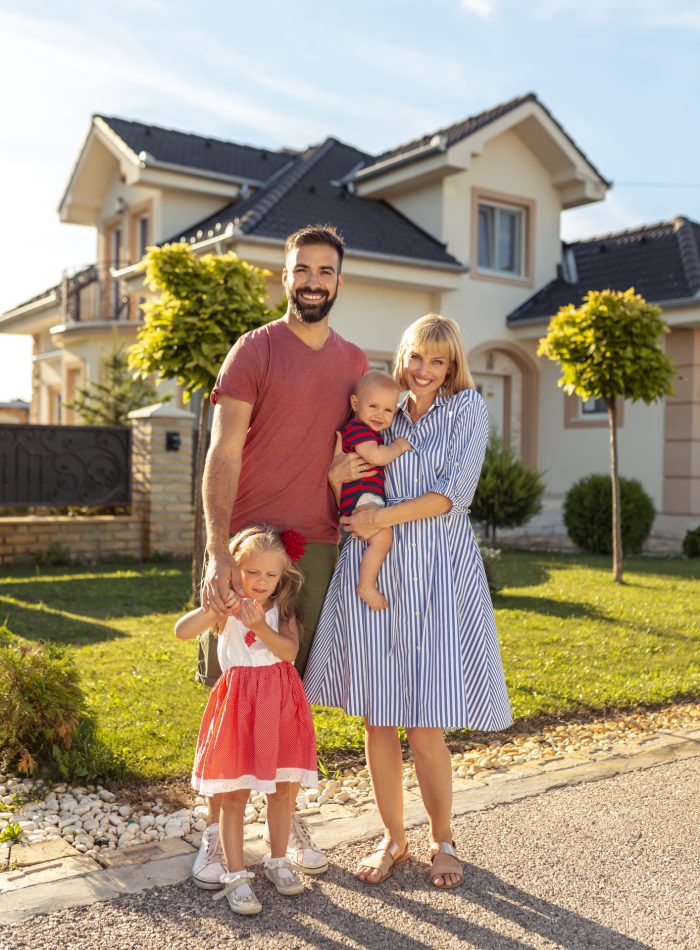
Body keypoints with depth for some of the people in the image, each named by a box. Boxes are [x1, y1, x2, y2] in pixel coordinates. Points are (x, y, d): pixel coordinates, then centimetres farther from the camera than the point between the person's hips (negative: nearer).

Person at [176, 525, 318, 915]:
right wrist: (215, 605, -27)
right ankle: (236, 875, 14)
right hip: (238, 702, -2)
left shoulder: (283, 608, 3)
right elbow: (182, 631, -16)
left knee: (281, 789, 12)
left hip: (280, 702, 2)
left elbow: (289, 650, -12)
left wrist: (259, 626, -25)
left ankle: (279, 861, 31)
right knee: (235, 794, 2)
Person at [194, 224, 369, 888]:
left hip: (316, 545, 4)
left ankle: (289, 819, 26)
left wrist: (352, 464, -1)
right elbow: (222, 454, -11)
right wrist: (217, 552, -22)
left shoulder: (355, 361, 12)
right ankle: (217, 830, 16)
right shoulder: (254, 350, -3)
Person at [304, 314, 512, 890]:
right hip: (372, 571, 3)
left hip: (437, 571, -3)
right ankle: (393, 838, 25)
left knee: (426, 727, -3)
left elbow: (454, 493, -5)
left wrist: (386, 516, -10)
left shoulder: (469, 407, 5)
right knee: (377, 718, 5)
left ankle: (443, 840, 22)